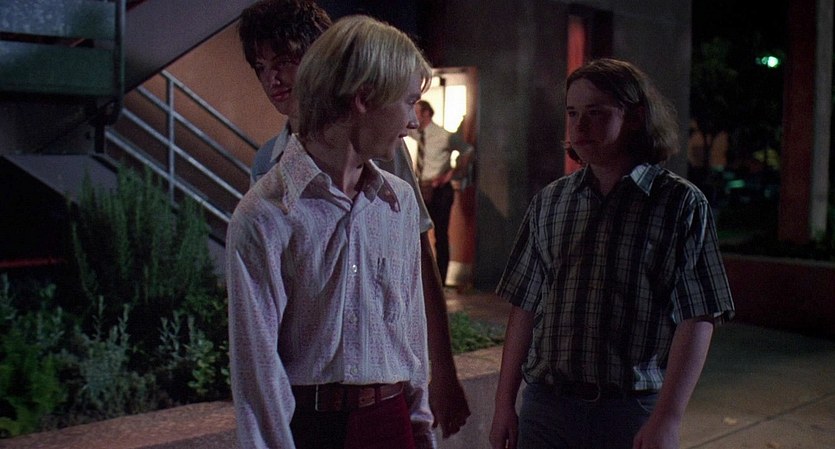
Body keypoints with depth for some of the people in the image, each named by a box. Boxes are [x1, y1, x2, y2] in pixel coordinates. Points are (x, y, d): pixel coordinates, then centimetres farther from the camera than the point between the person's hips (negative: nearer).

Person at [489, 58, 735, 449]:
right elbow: (525, 307, 7)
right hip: (545, 404, 3)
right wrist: (504, 402, 6)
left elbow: (696, 319, -8)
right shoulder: (549, 201, 6)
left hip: (633, 410, -3)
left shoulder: (681, 204, -5)